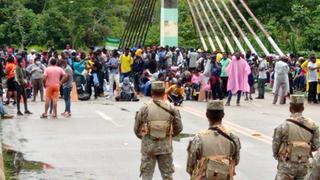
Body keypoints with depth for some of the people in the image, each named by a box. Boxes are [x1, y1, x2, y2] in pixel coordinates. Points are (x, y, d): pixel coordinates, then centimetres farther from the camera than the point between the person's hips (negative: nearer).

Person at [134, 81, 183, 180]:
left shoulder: (145, 109, -10)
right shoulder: (171, 109, -6)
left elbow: (137, 129, -3)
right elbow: (178, 128, 0)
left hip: (148, 146, -1)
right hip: (165, 146, 1)